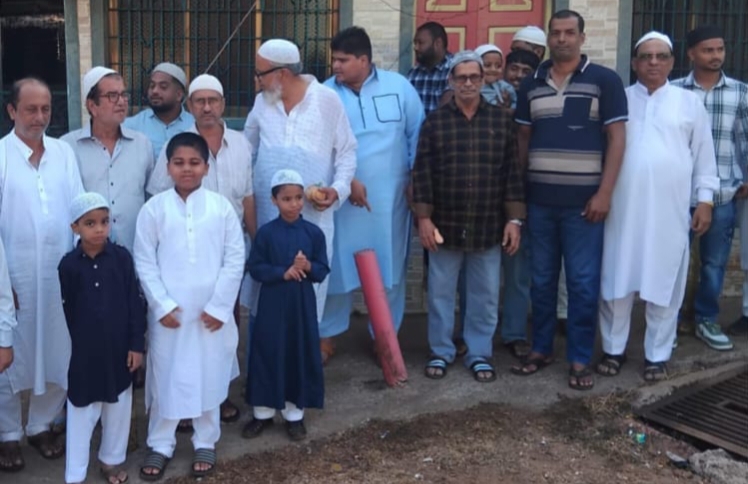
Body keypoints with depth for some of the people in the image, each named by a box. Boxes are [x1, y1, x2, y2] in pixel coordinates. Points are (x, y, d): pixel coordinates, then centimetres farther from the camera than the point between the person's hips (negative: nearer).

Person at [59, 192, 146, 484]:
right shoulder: (69, 265, -6)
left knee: (118, 409, 15)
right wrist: (75, 346, 1)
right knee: (81, 412, 7)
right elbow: (66, 312, 0)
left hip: (119, 349, 1)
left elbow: (135, 304, -3)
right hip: (84, 352, -1)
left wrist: (137, 344, -5)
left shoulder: (122, 257, -6)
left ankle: (112, 460, 35)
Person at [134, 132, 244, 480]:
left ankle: (206, 442, 28)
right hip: (168, 311, 0)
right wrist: (161, 304, -9)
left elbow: (235, 259, -3)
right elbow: (144, 262, -2)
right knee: (165, 376, 9)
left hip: (212, 312, 0)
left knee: (209, 377, 11)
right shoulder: (154, 209, -3)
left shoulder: (221, 206, -3)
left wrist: (220, 305, -8)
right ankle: (160, 444, 25)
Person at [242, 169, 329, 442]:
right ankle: (263, 412, 20)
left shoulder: (313, 233, -1)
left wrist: (308, 267, -21)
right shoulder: (266, 232, -4)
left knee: (300, 356, 7)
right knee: (268, 356, 5)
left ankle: (295, 414, 21)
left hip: (303, 304, 1)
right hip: (272, 304, -1)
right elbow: (255, 268, -5)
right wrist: (283, 272, -19)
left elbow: (323, 271, 1)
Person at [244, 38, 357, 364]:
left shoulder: (327, 100, -4)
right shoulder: (262, 102, 6)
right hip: (268, 212, 3)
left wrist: (338, 188, -12)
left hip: (313, 213, -3)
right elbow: (245, 149, 17)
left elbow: (347, 151, 1)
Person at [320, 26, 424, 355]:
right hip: (343, 196, -1)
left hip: (391, 196, 1)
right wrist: (347, 181, -15)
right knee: (338, 266, 5)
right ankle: (326, 335, 22)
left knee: (390, 267, 10)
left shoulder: (398, 86, -1)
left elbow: (417, 134, 4)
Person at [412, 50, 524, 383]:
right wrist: (424, 218, -7)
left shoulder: (501, 121, 3)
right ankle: (440, 352, 24)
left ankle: (480, 353, 24)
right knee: (441, 293, 9)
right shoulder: (434, 122, 1)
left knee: (485, 295, 9)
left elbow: (512, 174, 2)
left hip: (488, 227, 1)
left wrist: (514, 220, -2)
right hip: (445, 225, 0)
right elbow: (422, 174, -1)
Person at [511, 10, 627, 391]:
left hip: (583, 200, -3)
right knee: (541, 280, 11)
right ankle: (541, 348, 23)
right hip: (539, 199, 4)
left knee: (583, 282, 2)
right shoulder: (531, 86, 9)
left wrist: (604, 193, -11)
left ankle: (580, 359, 12)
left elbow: (616, 139, -4)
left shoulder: (604, 81, -2)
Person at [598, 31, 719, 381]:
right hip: (622, 207, 0)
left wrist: (705, 199, 3)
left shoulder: (689, 102, 8)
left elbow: (703, 154, 8)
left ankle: (657, 355, 18)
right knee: (616, 280, 5)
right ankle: (614, 349, 19)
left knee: (664, 283, 6)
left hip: (670, 210, 0)